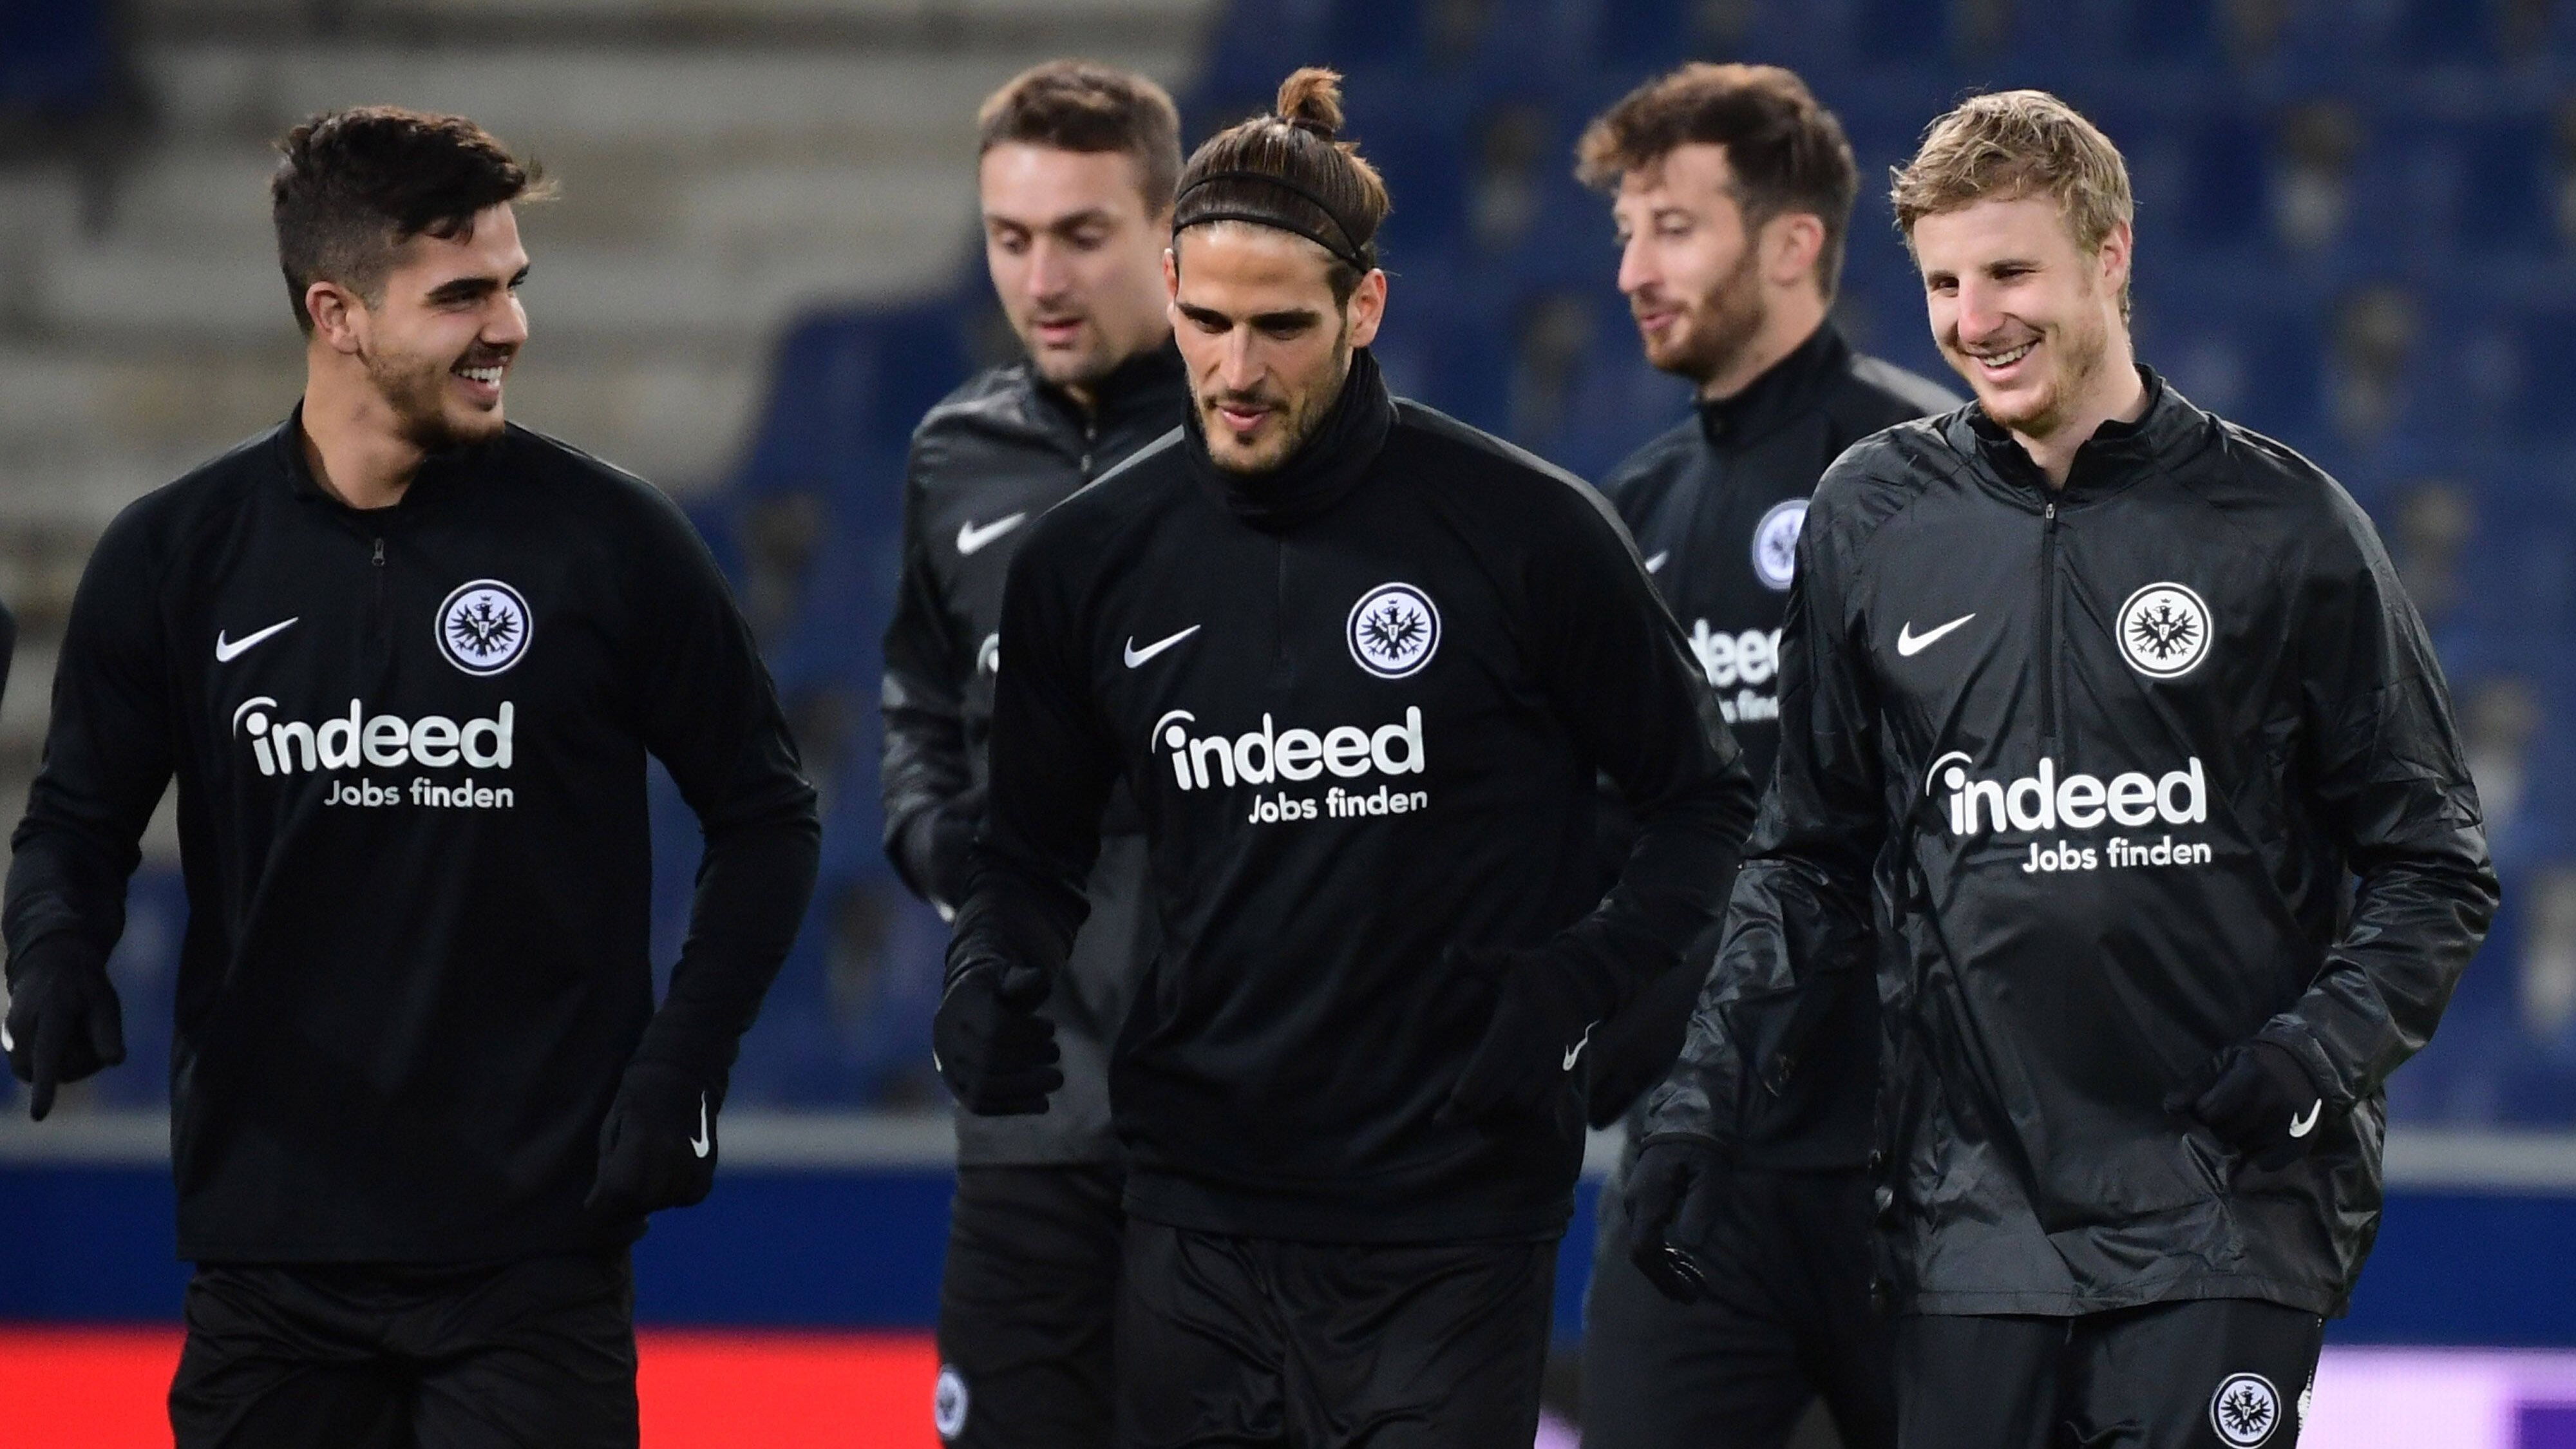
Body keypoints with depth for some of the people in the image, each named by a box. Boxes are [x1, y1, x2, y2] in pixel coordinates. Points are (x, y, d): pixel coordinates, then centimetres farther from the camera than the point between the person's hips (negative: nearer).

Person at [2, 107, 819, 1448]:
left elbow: (765, 816, 7)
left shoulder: (606, 541, -2)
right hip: (268, 1252, 2)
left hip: (536, 1250, -2)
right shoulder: (178, 558, 2)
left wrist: (682, 1069, -2)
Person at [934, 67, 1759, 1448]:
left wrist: (1578, 984, -12)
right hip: (1198, 1219, 3)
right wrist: (993, 972, -3)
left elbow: (1702, 801, 3)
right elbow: (1034, 844, 18)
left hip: (1447, 1228, -3)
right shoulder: (1089, 559, 4)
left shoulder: (1524, 532, -7)